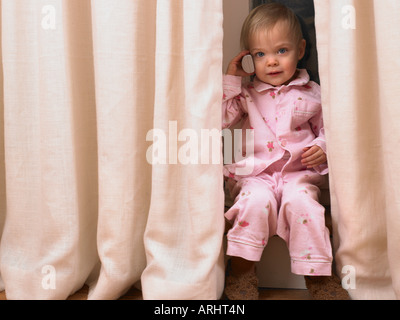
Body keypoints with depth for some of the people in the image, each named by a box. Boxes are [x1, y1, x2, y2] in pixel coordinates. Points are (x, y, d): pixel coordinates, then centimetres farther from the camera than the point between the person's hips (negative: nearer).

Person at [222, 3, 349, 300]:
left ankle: (316, 276, -15)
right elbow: (220, 119, -1)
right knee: (256, 199, -31)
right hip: (256, 173, 0)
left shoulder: (312, 93, 9)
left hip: (299, 172, 0)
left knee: (301, 201, -30)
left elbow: (327, 129, 17)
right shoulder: (246, 93, 9)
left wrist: (322, 148, -6)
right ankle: (241, 271, -15)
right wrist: (231, 79, -2)